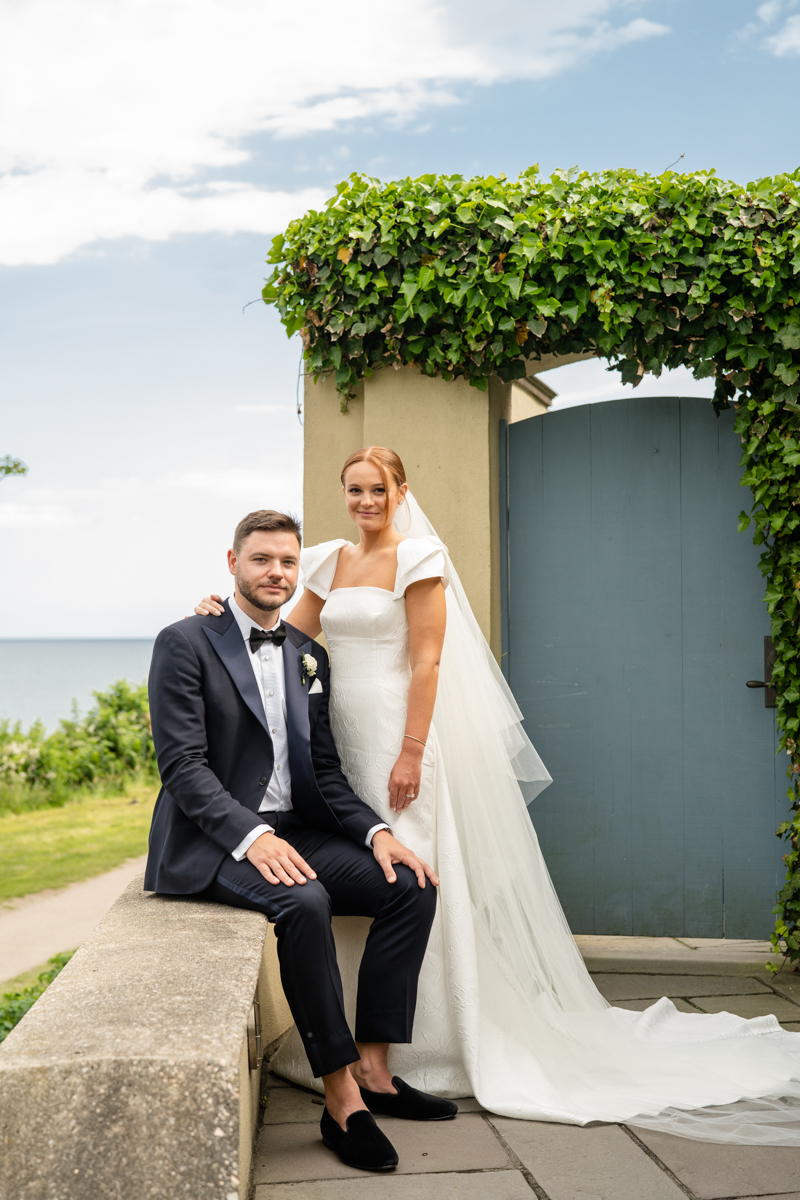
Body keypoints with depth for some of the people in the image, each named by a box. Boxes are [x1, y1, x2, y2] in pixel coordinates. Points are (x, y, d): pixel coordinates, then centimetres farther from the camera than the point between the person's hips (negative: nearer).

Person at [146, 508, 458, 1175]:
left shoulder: (308, 657, 15)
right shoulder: (185, 644, -5)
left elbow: (324, 768, 13)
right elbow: (183, 764, -14)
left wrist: (376, 831, -5)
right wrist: (251, 835, -27)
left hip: (293, 833, 7)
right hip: (210, 842, -7)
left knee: (412, 886, -11)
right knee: (303, 902, -34)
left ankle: (373, 1069, -4)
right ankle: (342, 1099, -22)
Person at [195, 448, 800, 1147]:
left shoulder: (417, 558, -6)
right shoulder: (332, 563, 14)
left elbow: (427, 662, -11)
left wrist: (411, 753, -17)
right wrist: (230, 613, -2)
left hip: (397, 736, -6)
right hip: (339, 736, 6)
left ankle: (418, 1051, 10)